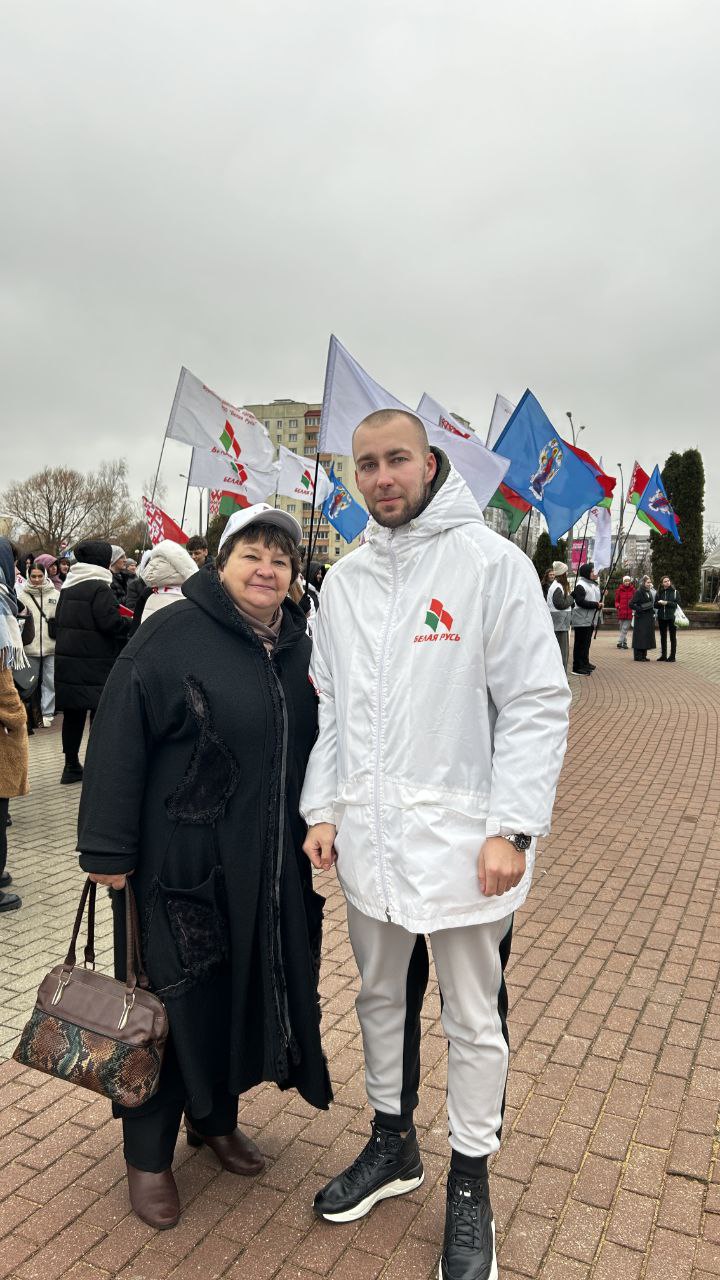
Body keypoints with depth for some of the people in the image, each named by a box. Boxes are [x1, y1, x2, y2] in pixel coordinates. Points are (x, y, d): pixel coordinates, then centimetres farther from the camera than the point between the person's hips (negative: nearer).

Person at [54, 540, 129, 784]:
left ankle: (71, 766, 20)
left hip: (67, 661, 8)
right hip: (95, 664, -8)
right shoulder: (100, 588, -13)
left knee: (72, 714, 12)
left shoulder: (67, 588, 13)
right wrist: (129, 627, -2)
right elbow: (111, 623, -19)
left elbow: (58, 621, 19)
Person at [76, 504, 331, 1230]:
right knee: (176, 1001, 8)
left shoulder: (299, 646, 7)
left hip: (270, 871, 6)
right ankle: (148, 1154, 31)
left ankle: (215, 1118, 43)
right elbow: (119, 742, -15)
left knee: (244, 992, 18)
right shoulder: (173, 635, -13)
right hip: (183, 864, -6)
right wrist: (107, 850, -16)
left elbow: (315, 746, 14)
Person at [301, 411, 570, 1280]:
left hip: (459, 841, -5)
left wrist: (511, 829, -17)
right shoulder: (343, 581, 7)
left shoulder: (491, 562, -9)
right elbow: (329, 708, 11)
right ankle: (392, 1146, 44)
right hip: (367, 840, 5)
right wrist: (322, 810, 4)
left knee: (473, 1021, 12)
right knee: (381, 998, 21)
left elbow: (538, 705, -12)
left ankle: (469, 1184, 34)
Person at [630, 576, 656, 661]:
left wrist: (653, 611, 11)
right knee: (640, 636, -6)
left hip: (649, 618, 8)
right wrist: (640, 609, -22)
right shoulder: (639, 592, -10)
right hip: (641, 618, -8)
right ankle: (638, 656, -1)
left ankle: (643, 655, 16)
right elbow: (631, 604, -15)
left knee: (647, 636, 9)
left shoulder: (650, 592, 13)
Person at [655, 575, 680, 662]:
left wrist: (667, 603, -15)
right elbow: (655, 605, 8)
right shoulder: (659, 592, 8)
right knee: (663, 637, 10)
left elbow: (678, 604, -7)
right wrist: (660, 603, -13)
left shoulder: (675, 592, -1)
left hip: (672, 617, -4)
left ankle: (672, 656, 5)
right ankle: (663, 655, 18)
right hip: (661, 617, 4)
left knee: (673, 637, 1)